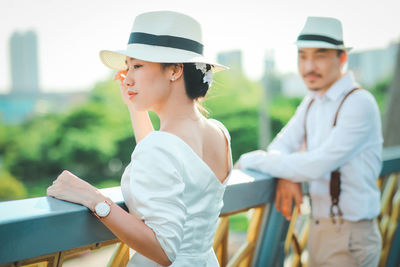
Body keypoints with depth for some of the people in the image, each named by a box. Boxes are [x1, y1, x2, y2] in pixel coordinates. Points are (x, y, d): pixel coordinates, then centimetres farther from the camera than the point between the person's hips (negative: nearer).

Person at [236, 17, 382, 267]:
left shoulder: (359, 104, -19)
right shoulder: (312, 102, 8)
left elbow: (314, 165, -24)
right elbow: (281, 145, 11)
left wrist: (252, 160, -15)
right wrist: (286, 176, -12)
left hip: (349, 238, -7)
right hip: (319, 228, 7)